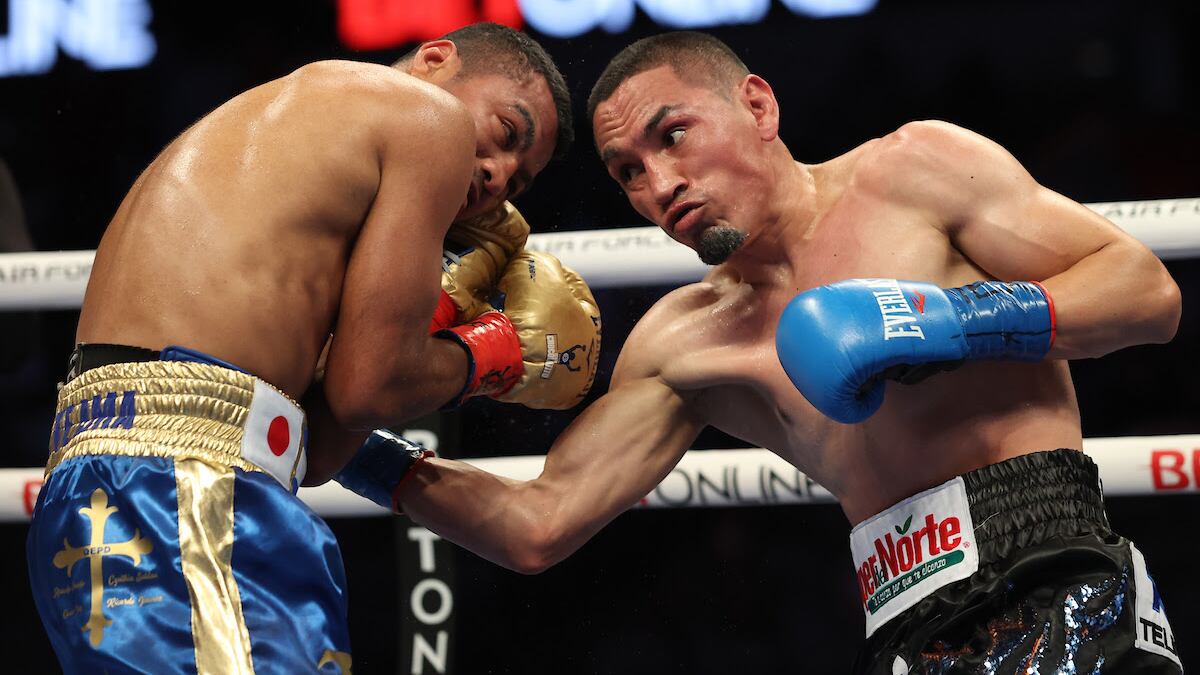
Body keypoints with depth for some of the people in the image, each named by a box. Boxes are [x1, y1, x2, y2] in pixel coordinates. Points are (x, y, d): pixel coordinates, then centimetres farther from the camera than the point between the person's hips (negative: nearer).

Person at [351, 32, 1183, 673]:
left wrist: (953, 319, -11)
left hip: (1052, 593, -5)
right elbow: (542, 524, 13)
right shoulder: (680, 340, 19)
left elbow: (1150, 291, 2)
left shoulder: (912, 169, 7)